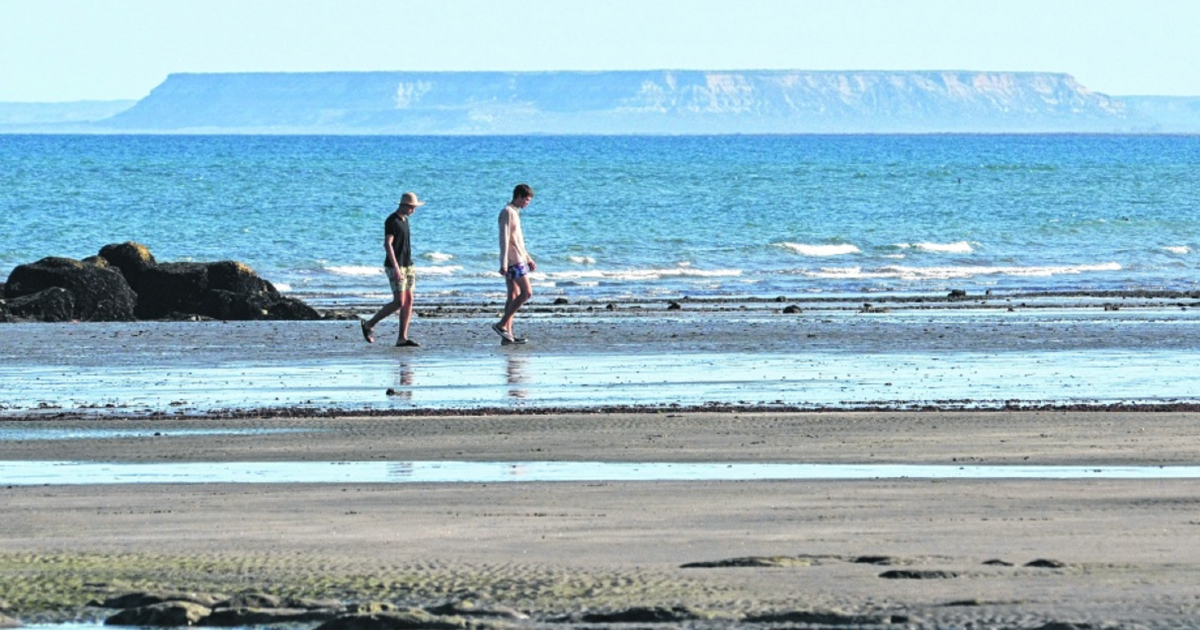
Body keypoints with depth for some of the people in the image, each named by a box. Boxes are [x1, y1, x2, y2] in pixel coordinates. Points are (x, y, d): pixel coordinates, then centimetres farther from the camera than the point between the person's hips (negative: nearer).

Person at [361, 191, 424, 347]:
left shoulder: (404, 220, 14)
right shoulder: (391, 221, -15)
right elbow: (387, 245, -22)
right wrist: (396, 268, -27)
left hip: (407, 265, 9)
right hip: (395, 266, -9)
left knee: (408, 301, 2)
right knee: (399, 303, -11)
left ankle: (402, 338, 1)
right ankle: (369, 325, 3)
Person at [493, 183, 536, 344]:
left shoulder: (514, 213, 20)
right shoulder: (508, 212, -12)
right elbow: (504, 239, -18)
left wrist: (528, 259, 28)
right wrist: (504, 263, -23)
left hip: (517, 259, 10)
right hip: (513, 261, -10)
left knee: (514, 296, 7)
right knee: (527, 292, -12)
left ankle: (507, 334, 4)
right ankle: (501, 324, -12)